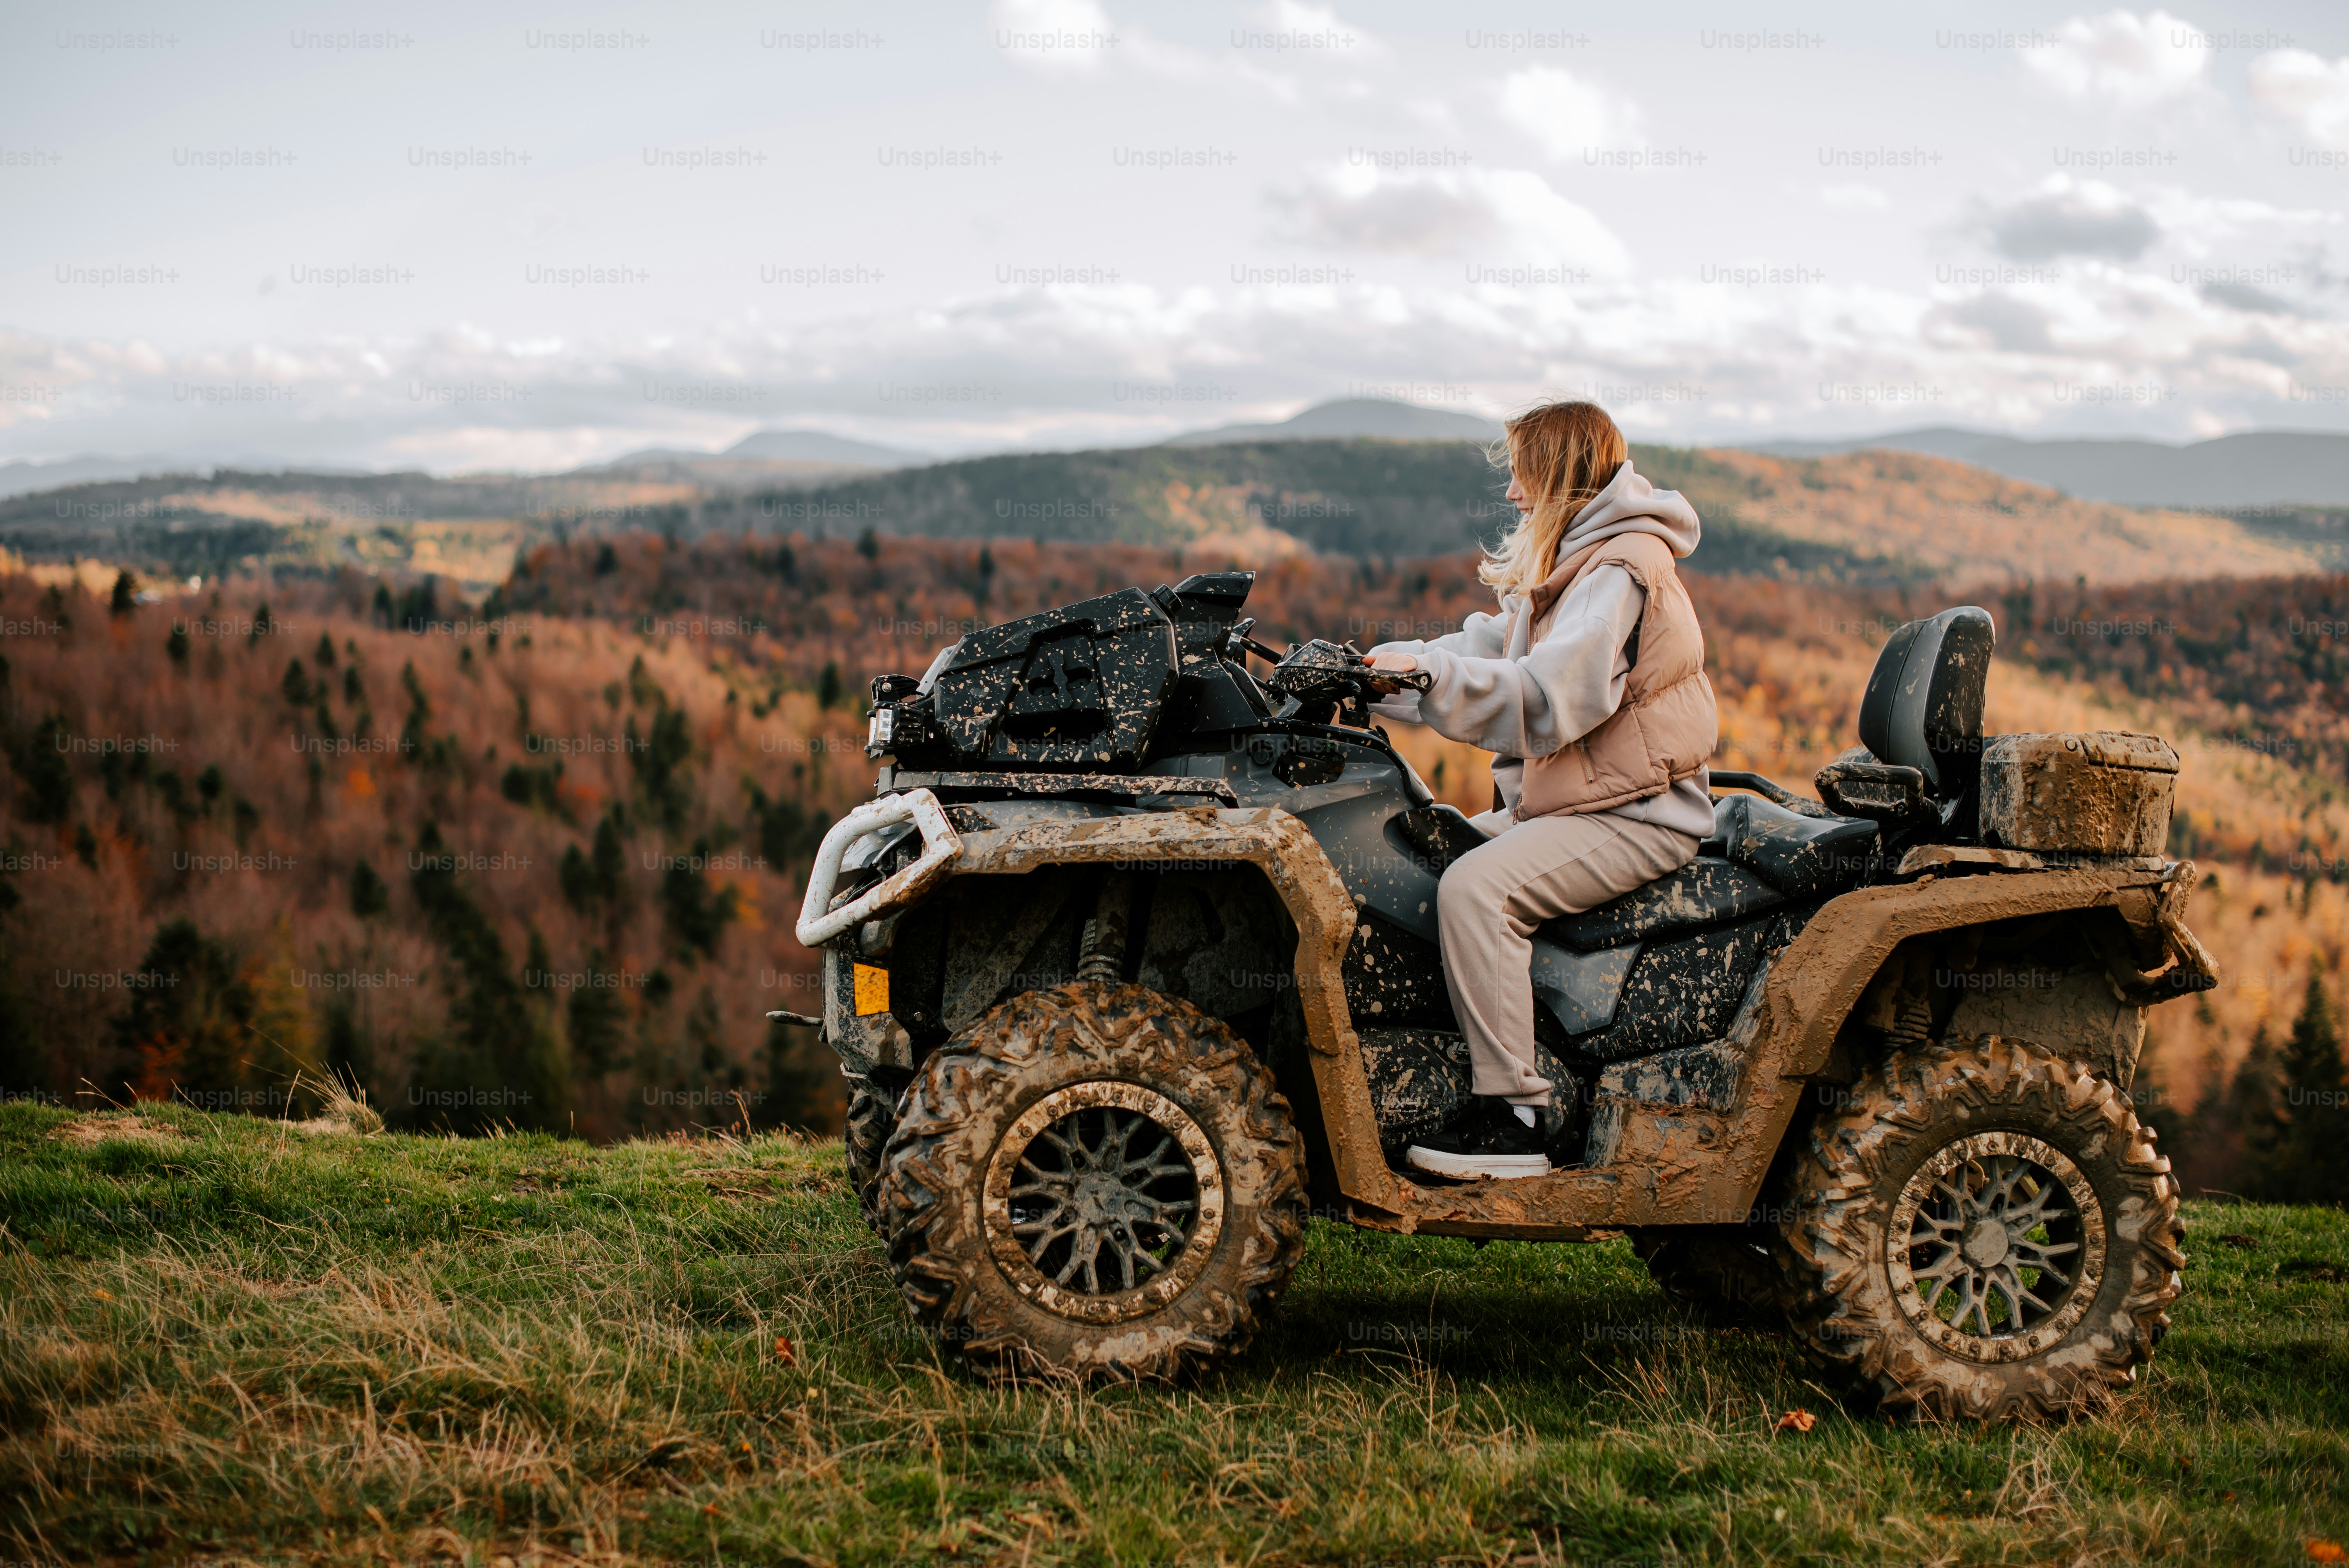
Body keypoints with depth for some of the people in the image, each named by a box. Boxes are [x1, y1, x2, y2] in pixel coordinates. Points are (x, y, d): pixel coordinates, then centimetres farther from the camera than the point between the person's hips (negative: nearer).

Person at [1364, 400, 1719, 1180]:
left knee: (1475, 888, -27)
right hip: (1563, 798, 11)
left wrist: (1429, 673, -29)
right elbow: (1491, 648, 15)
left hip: (1634, 816, -11)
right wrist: (1382, 667, 5)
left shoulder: (1619, 573, -17)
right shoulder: (1569, 563, 17)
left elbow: (1548, 698, -28)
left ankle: (1514, 1119, -25)